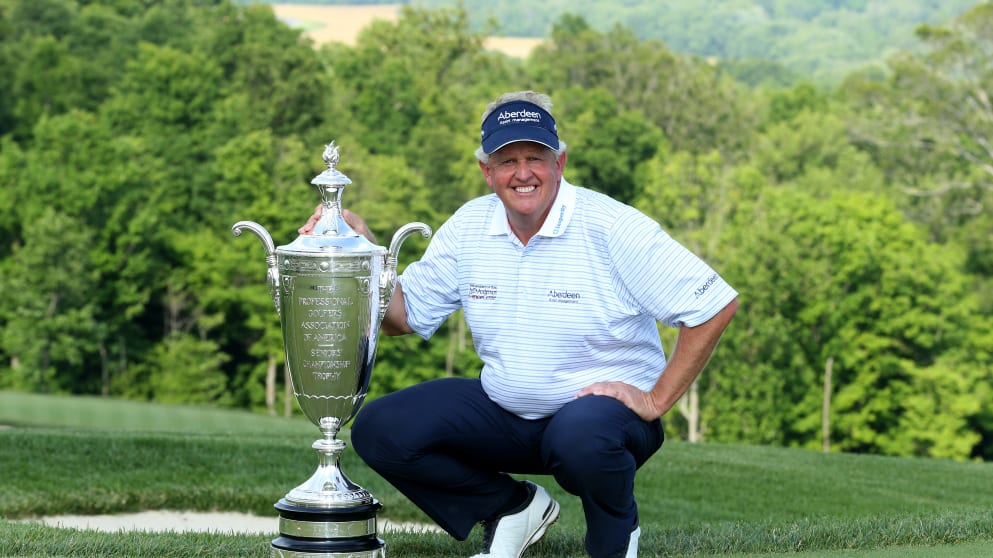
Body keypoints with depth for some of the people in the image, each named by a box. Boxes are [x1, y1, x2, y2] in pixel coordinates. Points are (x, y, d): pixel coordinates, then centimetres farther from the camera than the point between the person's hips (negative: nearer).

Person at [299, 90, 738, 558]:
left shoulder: (611, 228, -17)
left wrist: (656, 401, -17)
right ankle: (512, 508, 9)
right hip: (504, 412, 5)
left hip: (604, 403, -5)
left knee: (580, 436, -41)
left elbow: (715, 306, -19)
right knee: (379, 429, -11)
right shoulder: (469, 226, 0)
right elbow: (404, 315, 4)